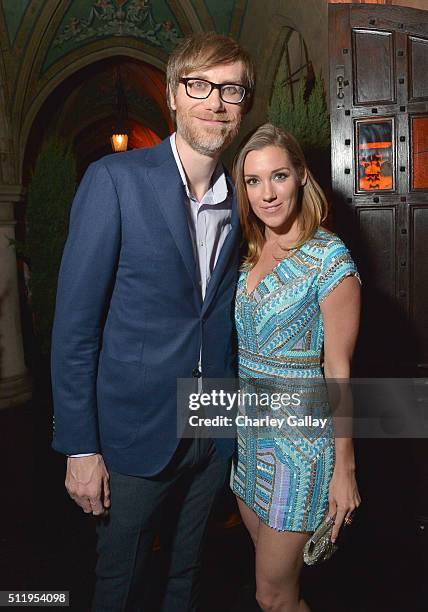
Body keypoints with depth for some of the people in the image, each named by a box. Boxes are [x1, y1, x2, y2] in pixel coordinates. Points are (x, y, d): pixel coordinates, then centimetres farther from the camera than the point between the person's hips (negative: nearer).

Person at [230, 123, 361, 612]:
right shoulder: (248, 254, 6)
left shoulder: (329, 257, -14)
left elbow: (338, 368, -13)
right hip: (247, 431, 7)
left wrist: (345, 466, -11)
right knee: (270, 565, 21)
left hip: (300, 434, -6)